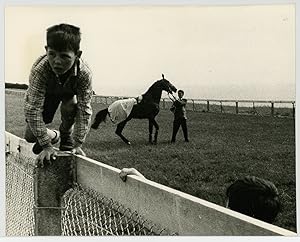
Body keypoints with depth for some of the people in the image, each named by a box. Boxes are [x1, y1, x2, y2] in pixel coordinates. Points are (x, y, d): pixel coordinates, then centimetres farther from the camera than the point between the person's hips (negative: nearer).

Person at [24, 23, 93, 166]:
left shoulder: (84, 73, -39)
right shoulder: (39, 70, -42)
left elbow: (84, 110, -32)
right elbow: (33, 108, -38)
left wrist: (78, 144, -32)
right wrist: (46, 145, -37)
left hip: (70, 92, 0)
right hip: (46, 94, 0)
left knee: (71, 105, -35)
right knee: (30, 136, -10)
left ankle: (66, 135, -3)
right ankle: (53, 136, 24)